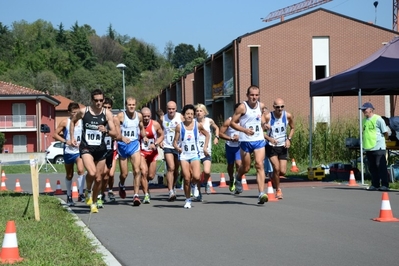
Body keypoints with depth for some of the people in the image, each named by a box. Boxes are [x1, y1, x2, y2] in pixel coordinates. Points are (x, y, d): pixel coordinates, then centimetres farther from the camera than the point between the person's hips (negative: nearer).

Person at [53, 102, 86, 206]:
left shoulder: (82, 121, 0)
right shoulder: (65, 122, -3)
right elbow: (55, 135, 0)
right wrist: (66, 141, -13)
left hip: (79, 151, 0)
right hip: (68, 151, 0)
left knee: (81, 170, -23)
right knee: (69, 175, 11)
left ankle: (81, 194, -19)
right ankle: (69, 196, 26)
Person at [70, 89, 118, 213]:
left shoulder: (107, 114, -3)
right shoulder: (83, 111, -4)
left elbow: (115, 134, -5)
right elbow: (73, 121, 17)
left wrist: (106, 131, -24)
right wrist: (72, 137, 10)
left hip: (101, 149, 2)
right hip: (86, 148, -2)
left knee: (99, 179, 8)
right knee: (92, 173, -25)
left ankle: (94, 202, 30)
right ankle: (88, 191, 7)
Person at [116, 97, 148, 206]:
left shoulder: (139, 116, 4)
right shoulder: (121, 116, -9)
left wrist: (144, 136, 2)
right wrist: (122, 138, -34)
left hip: (134, 144, 2)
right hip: (122, 145, -2)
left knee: (137, 170, -15)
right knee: (124, 174, 7)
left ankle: (136, 195, -13)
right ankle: (121, 185, 42)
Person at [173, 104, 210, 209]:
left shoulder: (197, 125, -1)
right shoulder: (179, 126, -3)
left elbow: (207, 135, 16)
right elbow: (175, 141, 1)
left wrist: (205, 147, 8)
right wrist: (177, 147, -20)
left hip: (195, 154, 0)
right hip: (183, 155, 0)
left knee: (196, 177, -16)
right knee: (187, 178, -6)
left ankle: (194, 184, 21)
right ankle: (188, 200, 10)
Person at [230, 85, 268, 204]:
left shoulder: (261, 106, 5)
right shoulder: (242, 107, -10)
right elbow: (232, 123, -9)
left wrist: (264, 123, 10)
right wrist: (245, 130, -22)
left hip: (259, 140, 3)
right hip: (245, 141, -3)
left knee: (259, 165, -12)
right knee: (246, 168, 8)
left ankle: (261, 194, -16)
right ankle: (238, 178, 45)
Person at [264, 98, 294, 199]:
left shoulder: (288, 116, -6)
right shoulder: (268, 117, -15)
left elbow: (292, 128, 12)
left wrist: (289, 139, -4)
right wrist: (269, 138, -24)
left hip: (283, 146, 3)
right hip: (271, 146, -3)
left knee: (283, 171, -4)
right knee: (276, 168, -16)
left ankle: (273, 178, 32)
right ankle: (278, 190, 5)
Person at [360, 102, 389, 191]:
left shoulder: (378, 119, -8)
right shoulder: (364, 120, 14)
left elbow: (385, 132, -6)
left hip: (378, 147, -7)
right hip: (368, 147, 7)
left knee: (381, 167, -6)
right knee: (372, 168, 10)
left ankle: (385, 185, -4)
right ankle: (375, 185, 17)